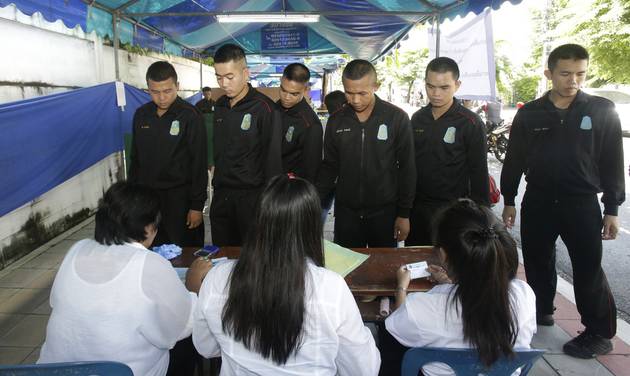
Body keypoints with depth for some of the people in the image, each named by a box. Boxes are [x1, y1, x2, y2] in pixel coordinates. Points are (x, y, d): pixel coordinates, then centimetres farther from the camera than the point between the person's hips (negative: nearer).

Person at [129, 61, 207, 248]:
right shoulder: (141, 115, 6)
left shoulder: (190, 116, -9)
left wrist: (197, 205, -11)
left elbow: (199, 164, -10)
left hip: (180, 197, -4)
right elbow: (135, 159, 14)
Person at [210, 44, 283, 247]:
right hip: (221, 197, 6)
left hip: (251, 197, -6)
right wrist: (217, 184, 14)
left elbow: (272, 159, -11)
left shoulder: (264, 108, -12)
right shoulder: (219, 106, 10)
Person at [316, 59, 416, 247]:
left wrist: (404, 213, -4)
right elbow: (329, 167, 7)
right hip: (345, 212, 2)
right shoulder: (336, 121, 1)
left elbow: (407, 169, -4)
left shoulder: (397, 118, -7)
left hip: (384, 212, -2)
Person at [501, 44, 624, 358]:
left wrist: (612, 208, -2)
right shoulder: (529, 113, 1)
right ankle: (540, 311, 34)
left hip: (582, 204, -2)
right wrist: (509, 201, 6)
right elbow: (514, 160, 6)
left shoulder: (602, 110, -2)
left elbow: (612, 162, 0)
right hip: (537, 203, 2)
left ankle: (600, 334, 18)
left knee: (588, 270, 3)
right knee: (537, 262, 13)